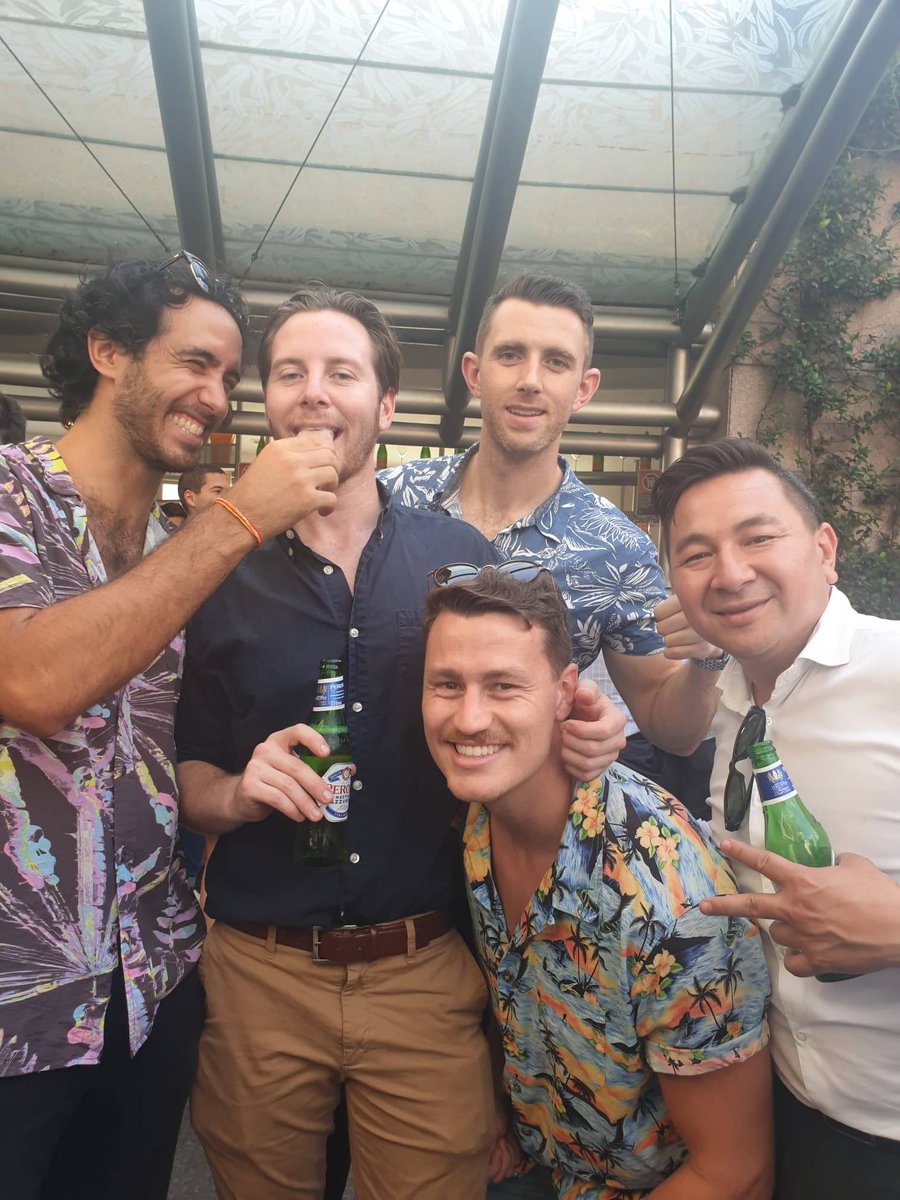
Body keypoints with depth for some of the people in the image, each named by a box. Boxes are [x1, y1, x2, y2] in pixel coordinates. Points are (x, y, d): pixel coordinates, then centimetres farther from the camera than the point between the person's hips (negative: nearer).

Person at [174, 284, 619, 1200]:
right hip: (259, 975, 1)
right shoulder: (220, 574, -1)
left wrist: (579, 735, -15)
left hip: (428, 976, 0)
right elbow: (184, 771, 5)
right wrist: (238, 793, -16)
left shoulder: (461, 557, -2)